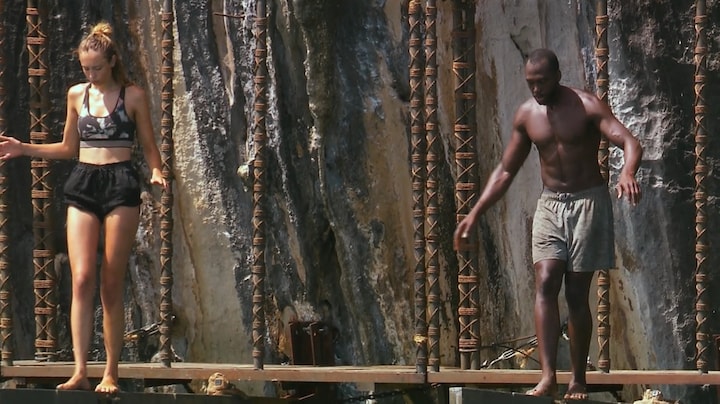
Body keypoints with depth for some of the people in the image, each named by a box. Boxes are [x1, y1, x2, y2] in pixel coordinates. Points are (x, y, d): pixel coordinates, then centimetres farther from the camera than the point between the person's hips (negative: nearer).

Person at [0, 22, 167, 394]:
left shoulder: (133, 96, 2)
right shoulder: (77, 95, 12)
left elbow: (149, 146, 5)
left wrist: (156, 172, -15)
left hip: (120, 186, -3)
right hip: (83, 185, 3)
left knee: (112, 285, -2)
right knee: (82, 278, -11)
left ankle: (111, 374, 3)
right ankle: (80, 371, -15)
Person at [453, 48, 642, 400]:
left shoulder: (586, 107, -10)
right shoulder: (526, 114, 4)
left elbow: (630, 143, -22)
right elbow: (505, 171, 13)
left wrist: (627, 173, -45)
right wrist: (474, 215, 7)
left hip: (588, 201, -4)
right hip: (550, 204, 4)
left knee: (576, 294, -2)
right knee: (545, 284, -14)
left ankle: (578, 380, 10)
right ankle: (548, 377, -22)